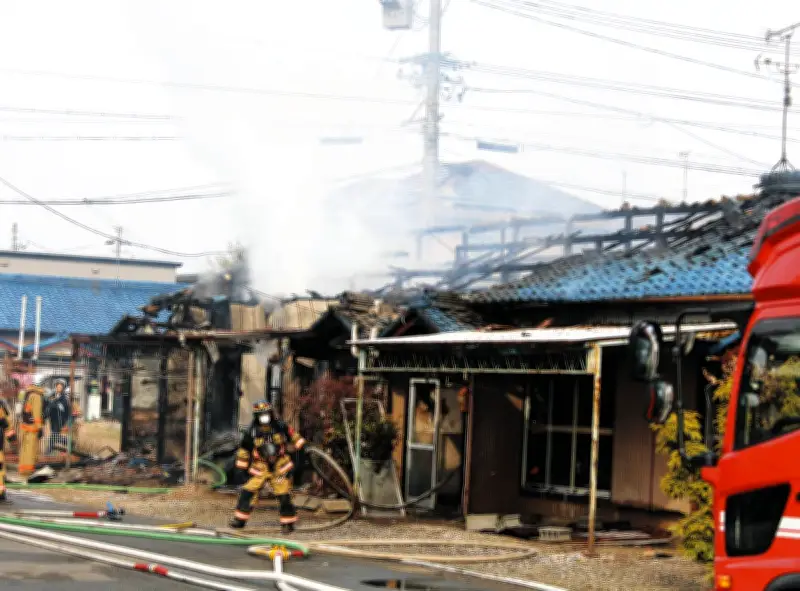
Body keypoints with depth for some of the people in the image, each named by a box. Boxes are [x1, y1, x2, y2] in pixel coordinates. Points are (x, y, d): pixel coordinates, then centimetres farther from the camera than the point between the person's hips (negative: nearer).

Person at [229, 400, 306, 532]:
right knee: (248, 492, -7)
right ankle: (240, 519, 5)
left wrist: (302, 447, 12)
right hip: (261, 468, 0)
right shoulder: (251, 432, -7)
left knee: (284, 496, -3)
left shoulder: (280, 427, -6)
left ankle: (288, 523, 9)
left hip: (280, 467, 0)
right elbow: (243, 450, 2)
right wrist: (241, 468, 4)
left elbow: (293, 436, 11)